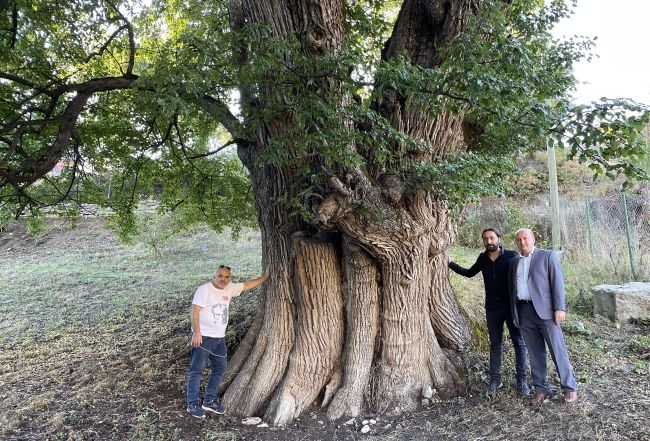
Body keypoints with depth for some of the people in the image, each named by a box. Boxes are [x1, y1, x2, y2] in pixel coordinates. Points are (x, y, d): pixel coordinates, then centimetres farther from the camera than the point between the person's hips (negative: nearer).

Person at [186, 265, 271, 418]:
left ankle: (209, 401, 27)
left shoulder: (230, 288, 5)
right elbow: (195, 311, -17)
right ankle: (192, 404, 12)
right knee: (197, 370, 0)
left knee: (219, 368, 14)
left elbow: (248, 285, 14)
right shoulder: (204, 289, -13)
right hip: (203, 337, -7)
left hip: (220, 338, 8)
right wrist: (196, 332, -24)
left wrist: (265, 276, 12)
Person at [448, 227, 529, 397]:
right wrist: (450, 263, 7)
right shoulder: (482, 259, 2)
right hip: (492, 309, 3)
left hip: (512, 307, -3)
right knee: (495, 344, 10)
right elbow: (469, 273, 17)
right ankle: (495, 379, 18)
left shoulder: (512, 256, -9)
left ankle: (521, 380, 17)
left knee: (519, 343, 6)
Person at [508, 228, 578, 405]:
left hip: (545, 310, -4)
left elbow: (557, 282, -4)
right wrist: (514, 314, 13)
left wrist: (559, 308, -12)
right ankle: (541, 389, 18)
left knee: (558, 350, 1)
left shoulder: (547, 256, 3)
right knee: (535, 353, 9)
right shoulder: (514, 263, 14)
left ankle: (569, 388, 14)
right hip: (524, 311, 4)